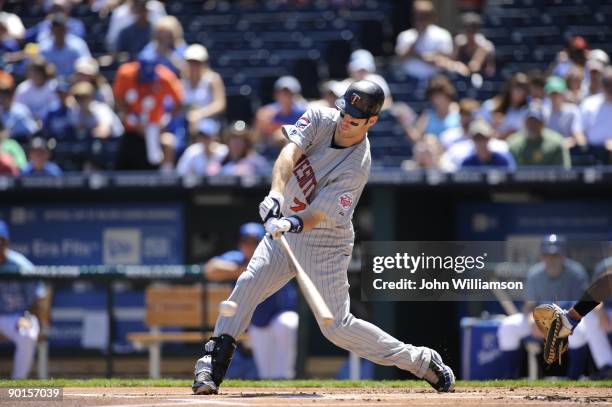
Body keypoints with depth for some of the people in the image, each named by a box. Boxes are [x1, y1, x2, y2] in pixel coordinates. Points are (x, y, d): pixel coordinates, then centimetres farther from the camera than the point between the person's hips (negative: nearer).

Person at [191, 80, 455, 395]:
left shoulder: (357, 168, -25)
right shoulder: (321, 119, -10)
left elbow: (316, 217, -29)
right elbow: (289, 153, -26)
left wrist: (292, 223, -49)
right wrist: (276, 195, -42)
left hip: (324, 242, -6)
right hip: (285, 230, 6)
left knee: (337, 326, -7)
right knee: (248, 284, -11)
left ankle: (422, 362, 5)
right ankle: (213, 363, -5)